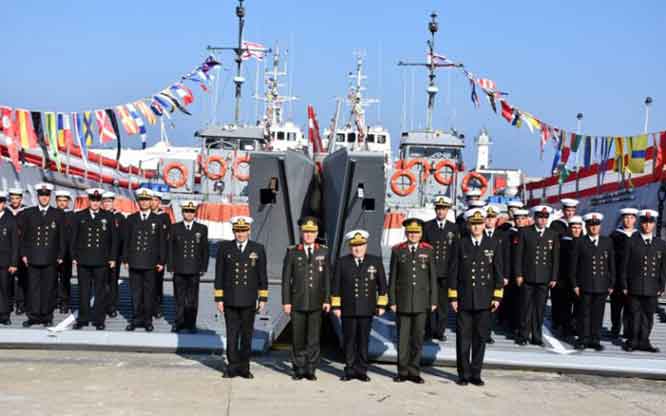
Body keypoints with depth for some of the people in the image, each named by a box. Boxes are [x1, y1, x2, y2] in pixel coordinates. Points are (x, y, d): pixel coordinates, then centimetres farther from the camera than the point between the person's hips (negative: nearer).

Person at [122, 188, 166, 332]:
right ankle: (136, 319, 11)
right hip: (135, 262, 1)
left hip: (151, 263, -1)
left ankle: (148, 320, 10)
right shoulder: (131, 219, 9)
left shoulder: (158, 220, 4)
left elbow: (162, 242, 4)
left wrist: (162, 261, -1)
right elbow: (126, 240, 10)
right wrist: (125, 259, 4)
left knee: (149, 292, 2)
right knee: (135, 292, 3)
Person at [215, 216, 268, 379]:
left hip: (249, 301, 1)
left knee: (247, 334, 8)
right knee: (232, 334, 2)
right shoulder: (224, 248, 1)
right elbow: (219, 275, 2)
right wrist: (219, 298, -2)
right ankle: (233, 366, 9)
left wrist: (263, 298, 1)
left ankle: (244, 367, 16)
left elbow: (262, 276, 5)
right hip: (230, 300, -1)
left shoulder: (258, 249, 3)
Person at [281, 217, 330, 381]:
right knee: (298, 338, 4)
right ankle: (299, 369, 14)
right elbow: (286, 278, 2)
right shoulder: (292, 252, 2)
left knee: (314, 337, 2)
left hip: (316, 303, 1)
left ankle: (311, 369, 10)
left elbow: (327, 277, 6)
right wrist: (286, 301, -3)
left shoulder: (324, 252, 6)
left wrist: (327, 300, 0)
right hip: (297, 302, 0)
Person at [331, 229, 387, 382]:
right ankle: (350, 370, 12)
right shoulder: (342, 262, 3)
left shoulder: (375, 261, 5)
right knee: (349, 341, 4)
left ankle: (361, 370, 13)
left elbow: (382, 284, 7)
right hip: (348, 309, 0)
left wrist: (382, 305, 4)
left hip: (367, 310, 0)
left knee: (363, 340, 5)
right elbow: (336, 285, 3)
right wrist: (336, 306, -1)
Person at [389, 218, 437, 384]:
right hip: (403, 301, 0)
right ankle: (403, 371, 12)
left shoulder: (428, 250, 5)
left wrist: (433, 300, 3)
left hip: (421, 301, 0)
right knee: (402, 337, 2)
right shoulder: (397, 251, 4)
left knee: (418, 337, 3)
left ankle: (414, 371, 12)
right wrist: (392, 300, 0)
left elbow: (432, 277, 6)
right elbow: (392, 278, 5)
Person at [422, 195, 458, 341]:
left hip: (447, 272, 1)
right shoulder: (427, 226, 5)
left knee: (444, 302, 4)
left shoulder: (453, 228, 8)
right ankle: (431, 329, 7)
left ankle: (440, 330, 11)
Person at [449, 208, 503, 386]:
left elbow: (498, 272, 5)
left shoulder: (494, 244, 5)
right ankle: (463, 374, 12)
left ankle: (475, 373, 16)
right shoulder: (460, 245, 2)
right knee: (463, 338, 3)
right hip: (464, 300, -1)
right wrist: (453, 297, -3)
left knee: (480, 338, 6)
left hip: (484, 300, 1)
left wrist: (497, 296, -1)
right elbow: (453, 272, 2)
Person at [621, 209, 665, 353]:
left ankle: (643, 341, 14)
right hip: (635, 287, -2)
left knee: (649, 315, 5)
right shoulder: (631, 241, 2)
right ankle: (633, 341, 12)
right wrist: (624, 285, -3)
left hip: (652, 289, 2)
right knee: (635, 315, 2)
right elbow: (625, 265, 1)